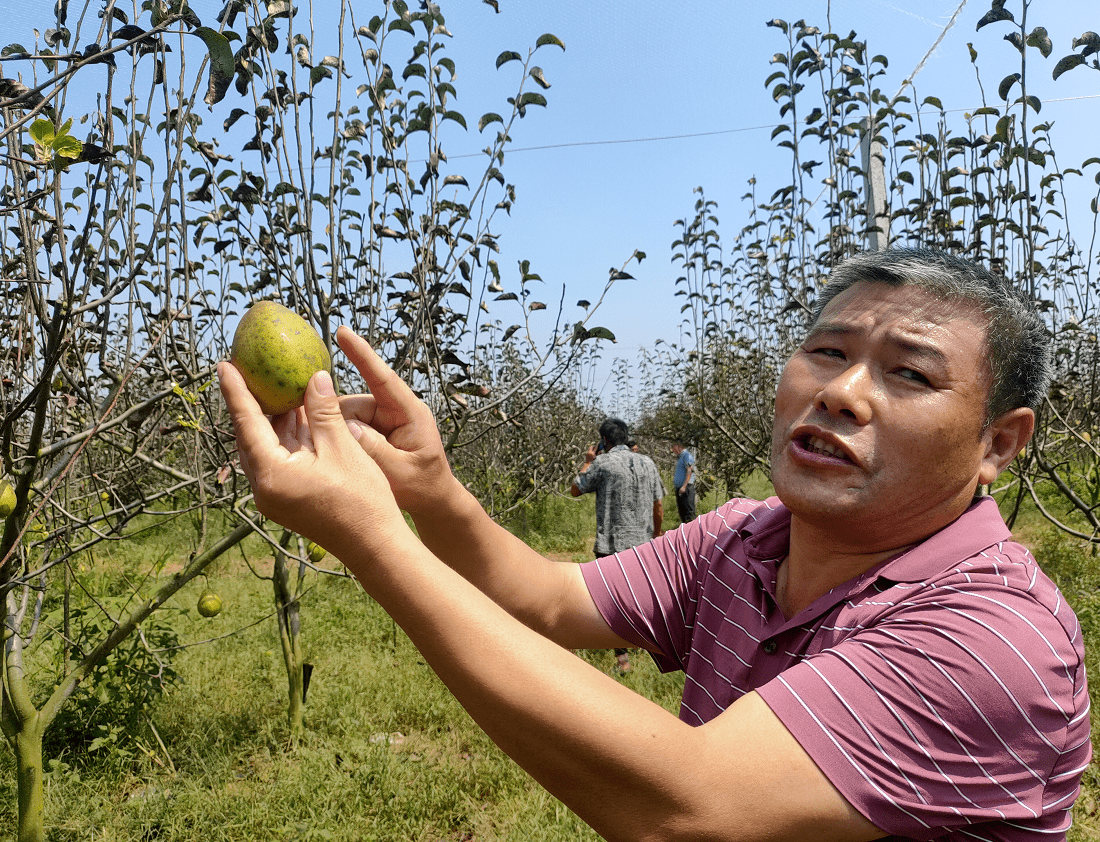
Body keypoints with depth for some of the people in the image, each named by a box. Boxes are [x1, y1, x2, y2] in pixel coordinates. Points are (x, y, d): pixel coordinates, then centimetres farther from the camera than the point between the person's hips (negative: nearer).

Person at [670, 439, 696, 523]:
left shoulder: (687, 455, -6)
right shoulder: (680, 457, 22)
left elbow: (689, 471, -17)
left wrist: (684, 486, -23)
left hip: (686, 488, -10)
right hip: (679, 488, 10)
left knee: (688, 511, -12)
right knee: (681, 510, 10)